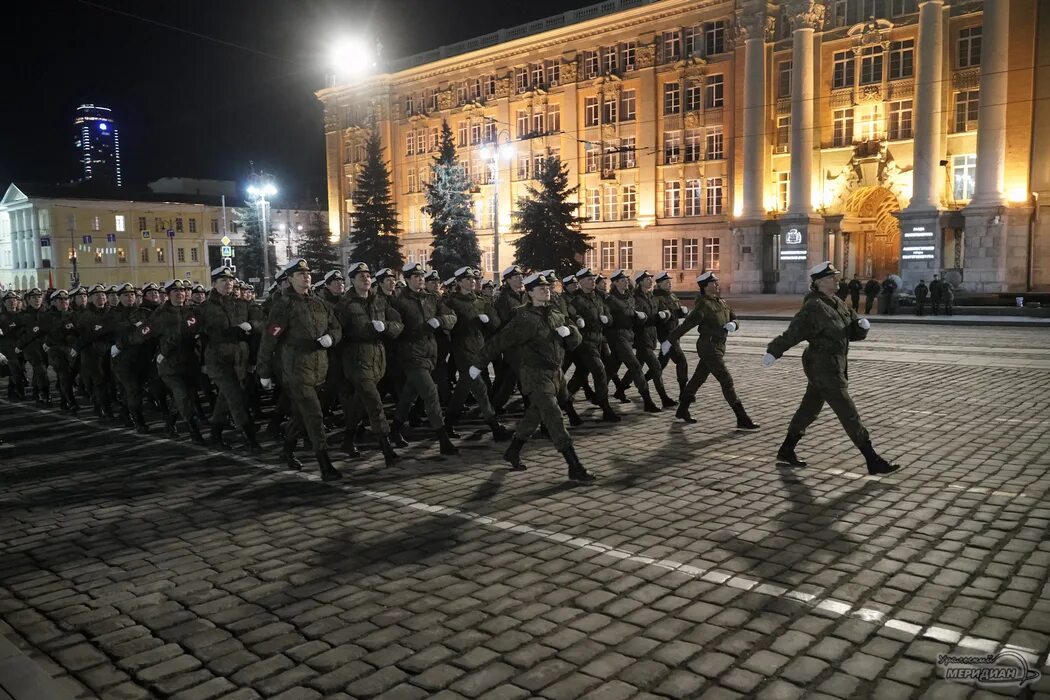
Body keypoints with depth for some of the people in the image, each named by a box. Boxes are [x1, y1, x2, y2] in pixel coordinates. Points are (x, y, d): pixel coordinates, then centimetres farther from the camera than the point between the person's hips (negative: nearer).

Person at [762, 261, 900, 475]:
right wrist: (773, 351, -26)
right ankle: (873, 462, 1)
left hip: (833, 367, 10)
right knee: (849, 415, -5)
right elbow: (794, 332, -23)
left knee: (809, 409, 18)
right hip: (823, 368, -10)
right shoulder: (814, 307, -17)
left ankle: (786, 451, 30)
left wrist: (863, 325, -8)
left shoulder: (837, 304, 11)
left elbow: (855, 333, 14)